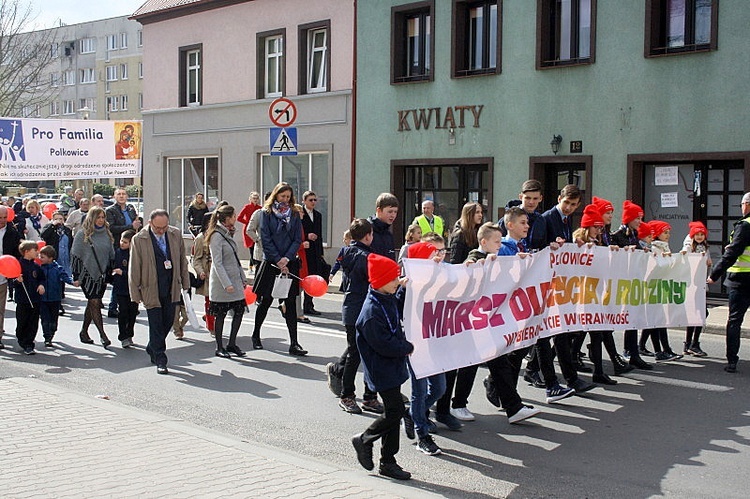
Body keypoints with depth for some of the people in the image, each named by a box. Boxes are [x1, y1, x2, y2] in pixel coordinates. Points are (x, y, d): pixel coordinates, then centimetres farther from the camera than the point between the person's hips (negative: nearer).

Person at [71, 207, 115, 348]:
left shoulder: (107, 234, 10)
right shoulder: (82, 234, -4)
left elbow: (112, 255, 18)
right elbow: (75, 255, -4)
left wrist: (110, 273, 15)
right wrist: (76, 276, -7)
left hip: (102, 275, 5)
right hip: (87, 274, -5)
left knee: (92, 304, 11)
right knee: (95, 303, -11)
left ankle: (84, 332, 23)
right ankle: (102, 335, -10)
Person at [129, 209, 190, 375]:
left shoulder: (176, 234, 0)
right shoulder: (138, 240, -11)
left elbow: (182, 260, 10)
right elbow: (134, 269, -7)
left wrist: (185, 283, 10)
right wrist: (135, 293, -7)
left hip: (172, 288, 4)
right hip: (151, 289, -4)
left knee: (168, 322, 13)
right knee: (156, 325, 0)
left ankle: (152, 349, 37)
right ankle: (160, 361, 9)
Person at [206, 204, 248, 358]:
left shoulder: (228, 234, 14)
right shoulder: (217, 236, -14)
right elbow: (217, 263, -18)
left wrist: (242, 278, 19)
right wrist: (226, 284, -22)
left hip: (235, 280, 8)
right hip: (221, 283, -8)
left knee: (240, 310, 4)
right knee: (221, 314, 1)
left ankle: (232, 344, 15)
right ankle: (219, 347, 12)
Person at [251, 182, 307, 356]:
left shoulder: (294, 214, 8)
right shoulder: (266, 213, 0)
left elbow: (298, 239, 3)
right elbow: (266, 239, -6)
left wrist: (286, 258, -11)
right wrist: (278, 261, -11)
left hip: (289, 263, 2)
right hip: (270, 263, -2)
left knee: (290, 303, -1)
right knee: (265, 301, 7)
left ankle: (294, 343, -1)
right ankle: (256, 335, 27)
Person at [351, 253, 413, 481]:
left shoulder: (388, 299, 5)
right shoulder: (372, 311, -23)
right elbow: (384, 345, -25)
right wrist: (408, 348, -10)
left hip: (393, 366, 9)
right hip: (382, 370, -9)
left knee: (394, 411, 12)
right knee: (396, 410, -8)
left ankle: (388, 462, 20)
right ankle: (364, 439, 14)